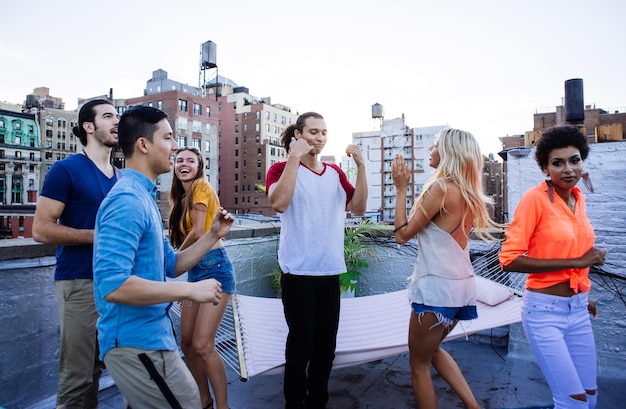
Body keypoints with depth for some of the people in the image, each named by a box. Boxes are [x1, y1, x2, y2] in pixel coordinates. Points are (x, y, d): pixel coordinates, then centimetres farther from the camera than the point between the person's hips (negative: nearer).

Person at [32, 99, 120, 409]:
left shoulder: (120, 177, 14)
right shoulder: (66, 169, -6)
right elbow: (41, 230, -11)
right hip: (80, 281, -6)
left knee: (95, 368, 16)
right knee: (77, 376, 1)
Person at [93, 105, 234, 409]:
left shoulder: (143, 197, 12)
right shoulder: (128, 200, -20)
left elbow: (171, 265, 15)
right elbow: (112, 285, -31)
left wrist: (213, 235, 6)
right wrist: (190, 289, -26)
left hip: (148, 335, 10)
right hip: (137, 342, -10)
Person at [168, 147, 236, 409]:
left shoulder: (201, 186, -6)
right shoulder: (181, 195, 18)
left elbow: (198, 232, -14)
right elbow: (185, 235, 11)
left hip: (214, 266, -9)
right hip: (195, 270, 9)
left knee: (202, 345, -11)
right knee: (187, 342, 11)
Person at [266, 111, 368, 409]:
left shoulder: (335, 173, 10)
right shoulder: (281, 168, -2)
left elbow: (358, 208, 0)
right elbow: (279, 203, -22)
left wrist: (360, 166, -8)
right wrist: (295, 157, -20)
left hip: (330, 272, 5)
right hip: (298, 273, -4)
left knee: (326, 343, 14)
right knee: (301, 344, 3)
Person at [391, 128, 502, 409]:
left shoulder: (440, 188, -17)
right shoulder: (468, 192, 7)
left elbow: (402, 234, -11)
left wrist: (400, 188, -8)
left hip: (437, 286, -9)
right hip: (460, 284, 9)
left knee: (419, 363, 11)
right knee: (432, 349, 29)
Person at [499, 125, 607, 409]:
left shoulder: (578, 198, 6)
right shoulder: (535, 198, -15)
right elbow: (509, 260, -21)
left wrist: (582, 296, 18)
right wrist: (575, 262, -20)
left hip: (578, 310, 7)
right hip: (544, 311, -7)